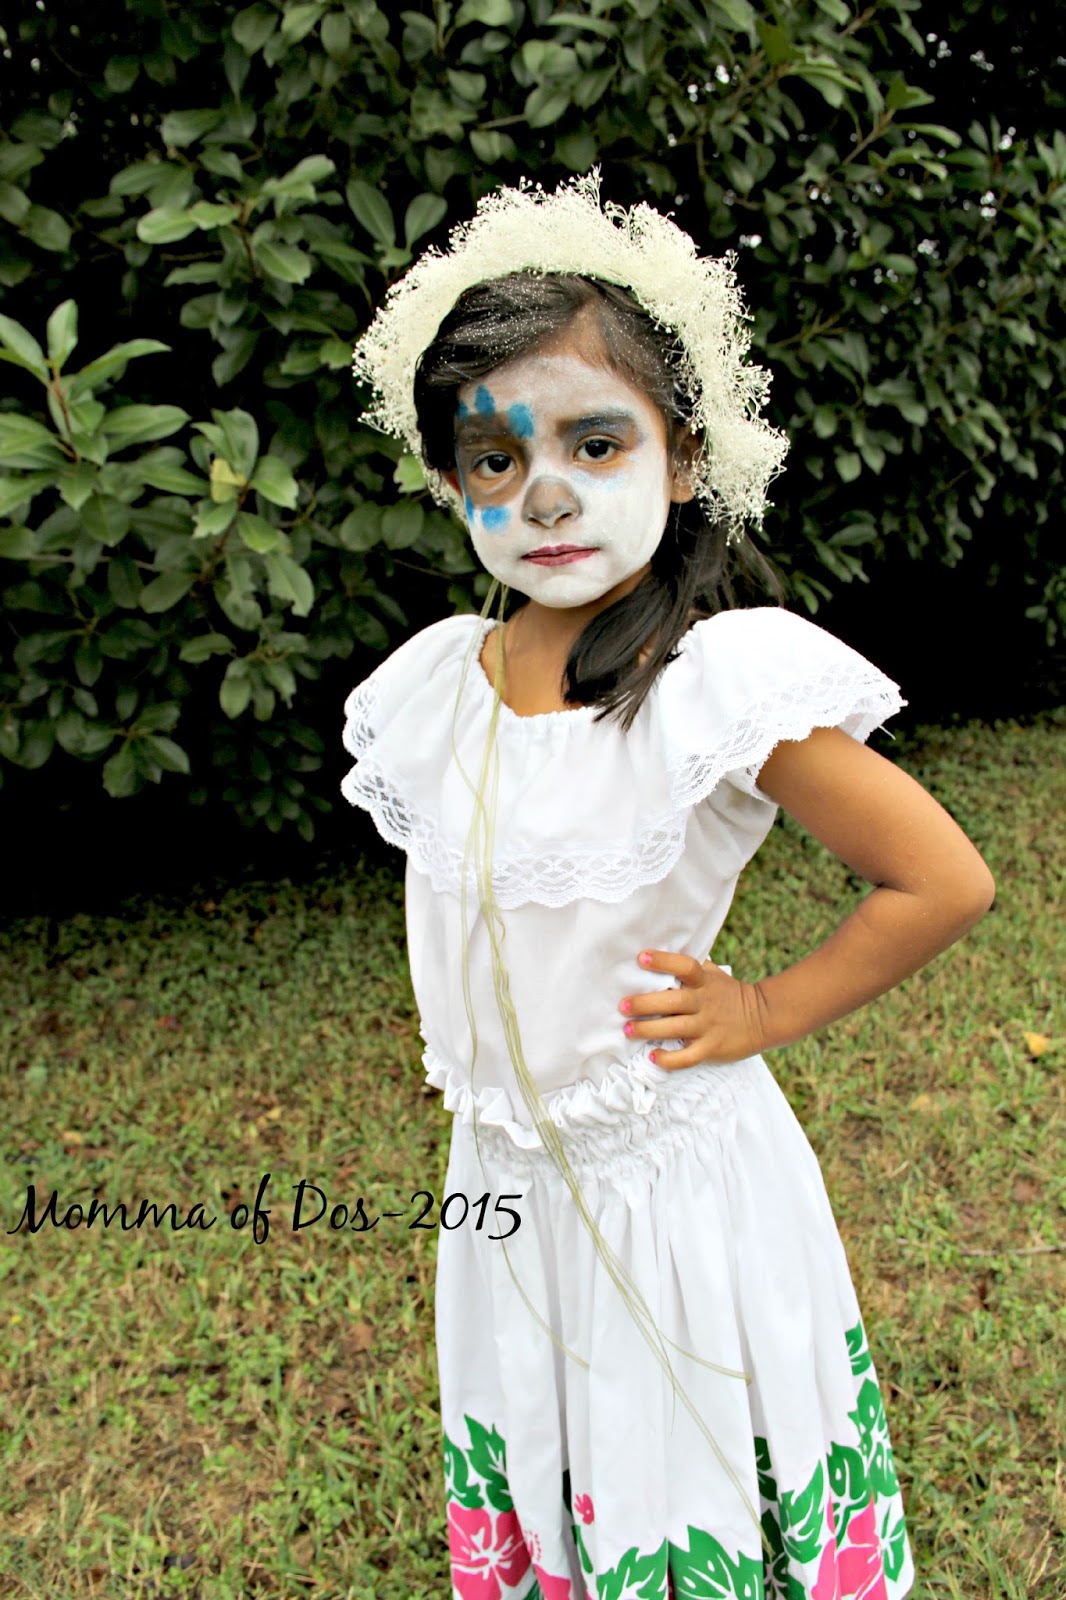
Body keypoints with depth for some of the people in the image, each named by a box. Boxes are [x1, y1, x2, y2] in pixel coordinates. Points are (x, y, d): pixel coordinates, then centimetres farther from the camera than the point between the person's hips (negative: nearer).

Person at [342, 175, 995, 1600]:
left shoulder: (725, 683, -24)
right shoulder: (434, 686, -5)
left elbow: (947, 883, -18)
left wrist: (765, 1013, -14)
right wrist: (476, 1059, 8)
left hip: (671, 1179, -5)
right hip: (501, 1178, 5)